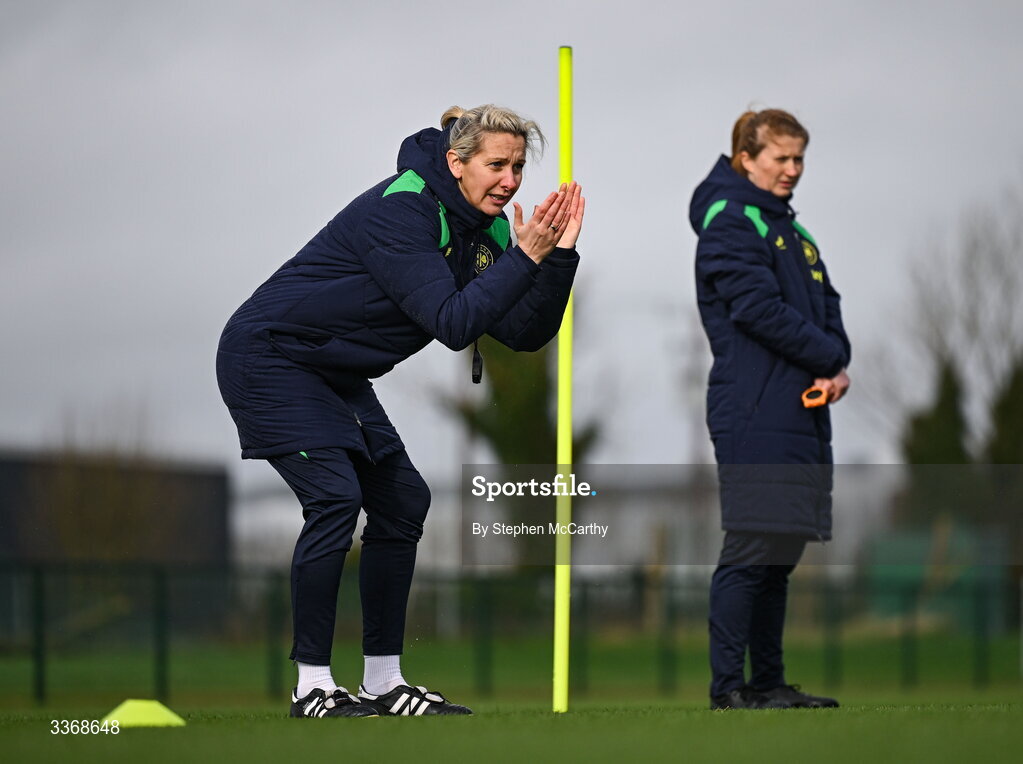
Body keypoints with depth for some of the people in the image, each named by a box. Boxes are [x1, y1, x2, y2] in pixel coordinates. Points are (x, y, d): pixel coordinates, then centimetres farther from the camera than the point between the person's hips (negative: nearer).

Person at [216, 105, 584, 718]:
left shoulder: (483, 228, 1)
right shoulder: (402, 211, -26)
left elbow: (525, 334, -4)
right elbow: (452, 324, -33)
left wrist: (559, 256, -17)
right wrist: (524, 259, -34)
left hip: (336, 376, 10)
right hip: (269, 360, -10)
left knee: (403, 499, 5)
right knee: (334, 496, -20)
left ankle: (383, 682, 11)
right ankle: (312, 686, -14)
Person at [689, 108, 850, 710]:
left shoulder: (792, 230, 21)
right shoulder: (729, 223, -6)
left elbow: (827, 309, 15)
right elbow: (760, 310, -16)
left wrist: (836, 366, -4)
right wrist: (828, 359, -9)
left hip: (800, 411, 9)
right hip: (754, 416, -9)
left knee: (782, 550, 11)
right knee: (752, 548, -10)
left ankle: (769, 680, 16)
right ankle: (728, 686, -8)